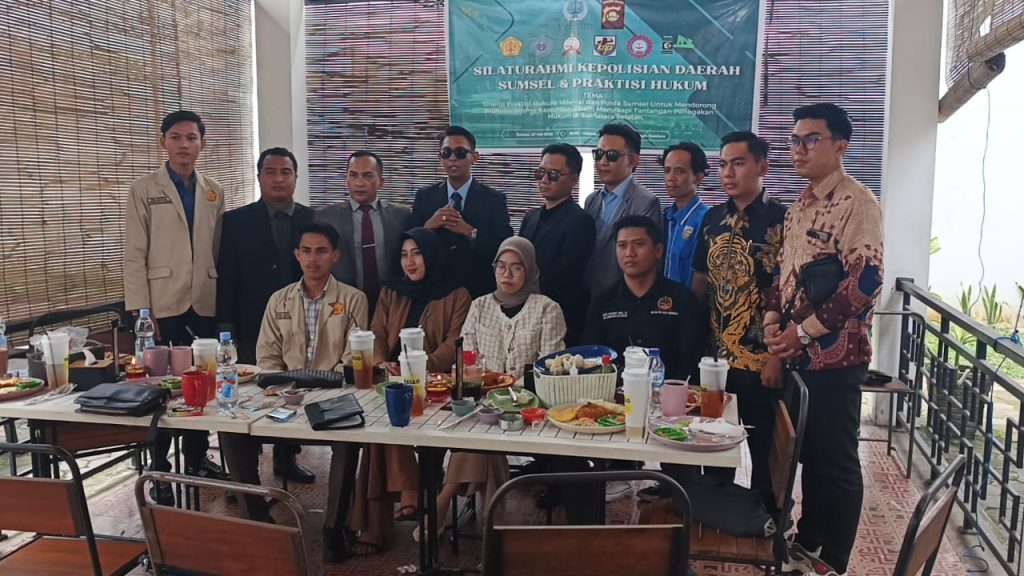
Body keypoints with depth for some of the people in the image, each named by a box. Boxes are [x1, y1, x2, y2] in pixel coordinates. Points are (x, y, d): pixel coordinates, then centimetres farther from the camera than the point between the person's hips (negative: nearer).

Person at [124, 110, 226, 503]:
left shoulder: (214, 193, 10)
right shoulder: (144, 190, 0)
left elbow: (218, 251, 9)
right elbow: (135, 255, -4)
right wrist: (140, 310, -10)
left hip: (205, 304, 3)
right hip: (162, 305, -3)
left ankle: (197, 459, 25)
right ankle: (159, 469, 17)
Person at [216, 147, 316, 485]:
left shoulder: (313, 220, 5)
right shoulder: (236, 221, 1)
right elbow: (226, 279, 0)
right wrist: (226, 332, -5)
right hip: (252, 329, -1)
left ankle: (287, 459, 28)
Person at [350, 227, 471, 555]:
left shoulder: (457, 296, 8)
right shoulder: (391, 293, 21)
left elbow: (455, 344, -4)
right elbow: (377, 335, 11)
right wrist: (381, 363, -13)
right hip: (391, 381, 4)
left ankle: (375, 526, -24)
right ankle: (407, 493, -23)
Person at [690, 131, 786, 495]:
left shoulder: (781, 220, -10)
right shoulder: (713, 219, 7)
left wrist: (778, 355, -16)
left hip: (760, 360, -5)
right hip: (715, 357, 6)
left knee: (764, 450, 9)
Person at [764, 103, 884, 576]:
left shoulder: (856, 202, -12)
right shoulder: (800, 208, 14)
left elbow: (866, 280, -20)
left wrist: (803, 331, -17)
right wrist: (773, 320, 2)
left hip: (835, 355, -8)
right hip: (798, 354, 8)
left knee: (835, 461, 4)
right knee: (807, 453, 18)